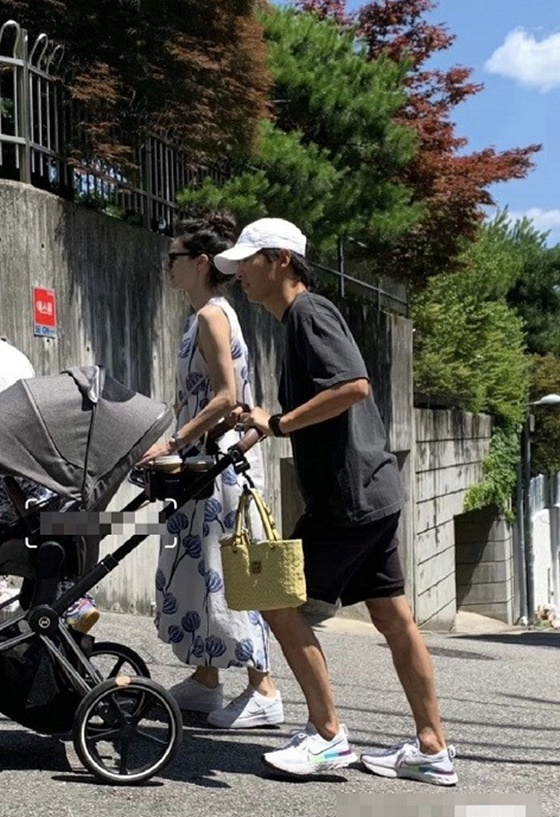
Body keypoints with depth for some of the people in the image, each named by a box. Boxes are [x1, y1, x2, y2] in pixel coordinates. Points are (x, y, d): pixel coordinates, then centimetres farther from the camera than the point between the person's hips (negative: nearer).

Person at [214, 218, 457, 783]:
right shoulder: (300, 318, 19)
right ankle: (432, 748, 16)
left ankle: (327, 736, 3)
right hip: (373, 493, 10)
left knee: (277, 596, -4)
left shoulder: (309, 312, -11)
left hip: (351, 495, -10)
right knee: (393, 617, 10)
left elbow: (355, 386, -26)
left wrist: (278, 425, -19)